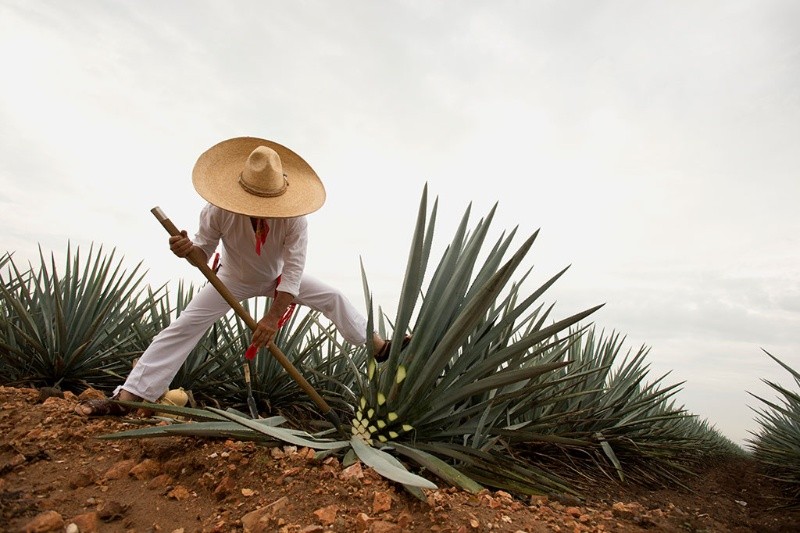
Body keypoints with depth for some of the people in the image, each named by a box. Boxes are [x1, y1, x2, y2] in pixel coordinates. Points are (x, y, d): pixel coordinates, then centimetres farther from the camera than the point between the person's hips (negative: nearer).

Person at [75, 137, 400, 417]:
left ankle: (379, 346, 10)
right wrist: (188, 249, -43)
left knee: (332, 298, -5)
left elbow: (293, 271, -36)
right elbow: (204, 252, -18)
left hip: (278, 278, 1)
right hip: (234, 278, 0)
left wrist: (272, 317, -41)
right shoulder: (219, 211, -32)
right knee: (185, 326, -10)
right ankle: (126, 397, -4)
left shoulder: (294, 219, -34)